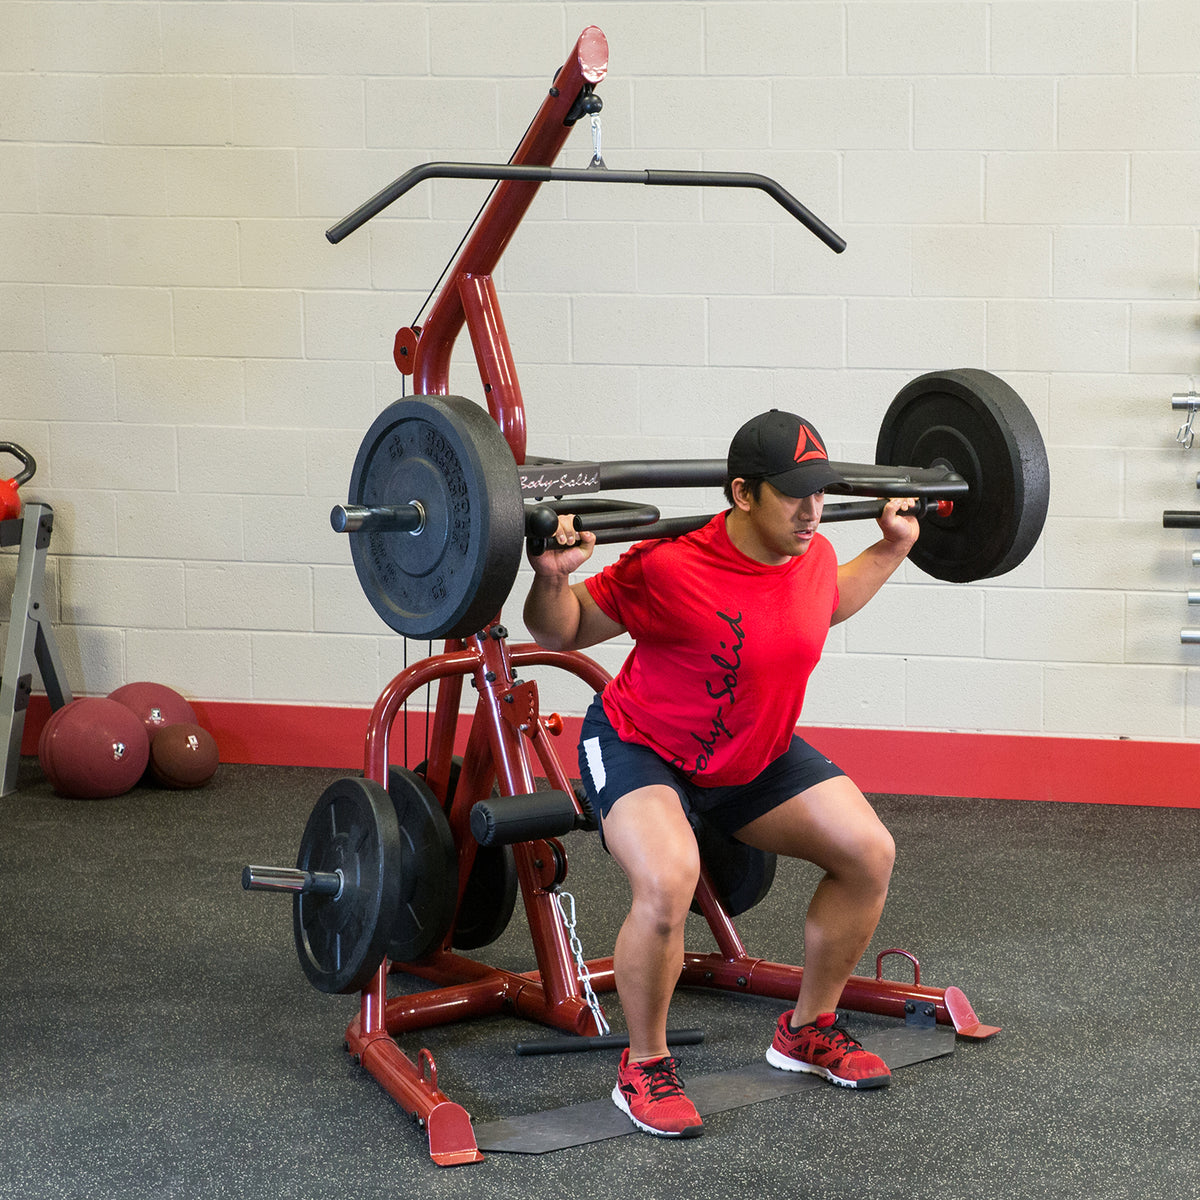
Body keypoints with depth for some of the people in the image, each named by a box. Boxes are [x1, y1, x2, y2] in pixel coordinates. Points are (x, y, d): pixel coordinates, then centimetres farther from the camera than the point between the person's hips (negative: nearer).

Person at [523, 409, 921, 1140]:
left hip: (757, 756, 7)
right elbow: (562, 633, -18)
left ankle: (808, 1031, 15)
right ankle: (644, 1069, -10)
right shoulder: (670, 567, -31)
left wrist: (894, 546, 13)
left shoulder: (813, 557, -10)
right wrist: (551, 576, -37)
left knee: (870, 854, -5)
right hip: (641, 749, -7)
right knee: (667, 884, -34)